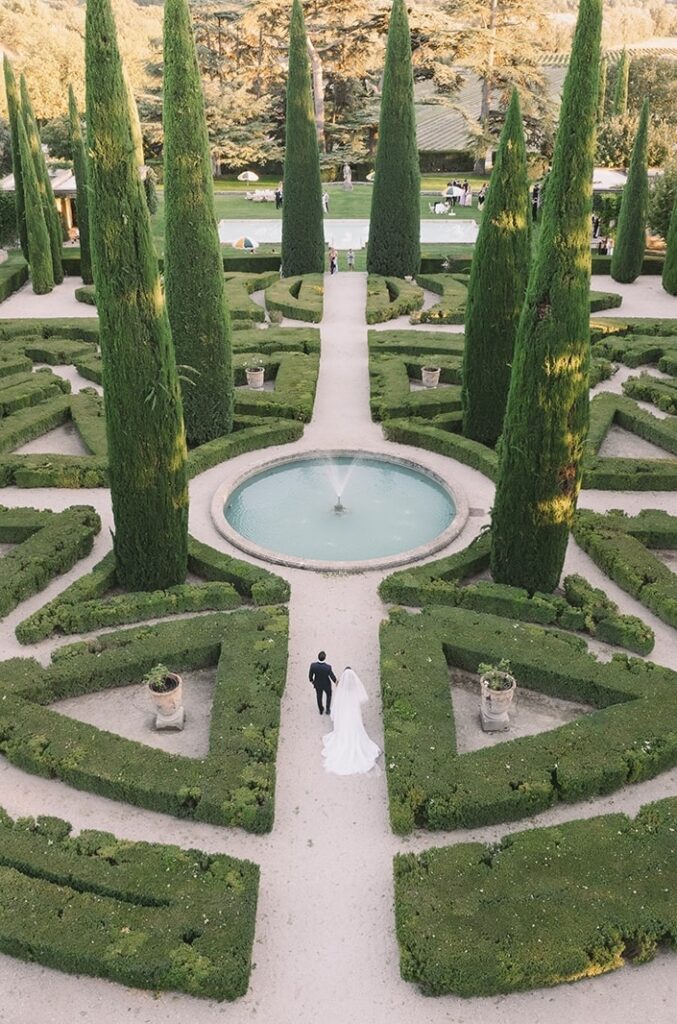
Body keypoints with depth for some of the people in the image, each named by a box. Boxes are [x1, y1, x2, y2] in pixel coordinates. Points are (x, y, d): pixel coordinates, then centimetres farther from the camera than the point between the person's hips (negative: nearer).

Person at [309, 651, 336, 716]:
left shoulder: (313, 665, -30)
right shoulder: (328, 667, -36)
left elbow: (310, 675, -14)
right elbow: (332, 677, -20)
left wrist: (311, 680, 9)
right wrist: (336, 682, 2)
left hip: (317, 684, 2)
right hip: (326, 685, -2)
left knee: (319, 696, 29)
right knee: (328, 695, 30)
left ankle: (320, 710, 49)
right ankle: (327, 710, 42)